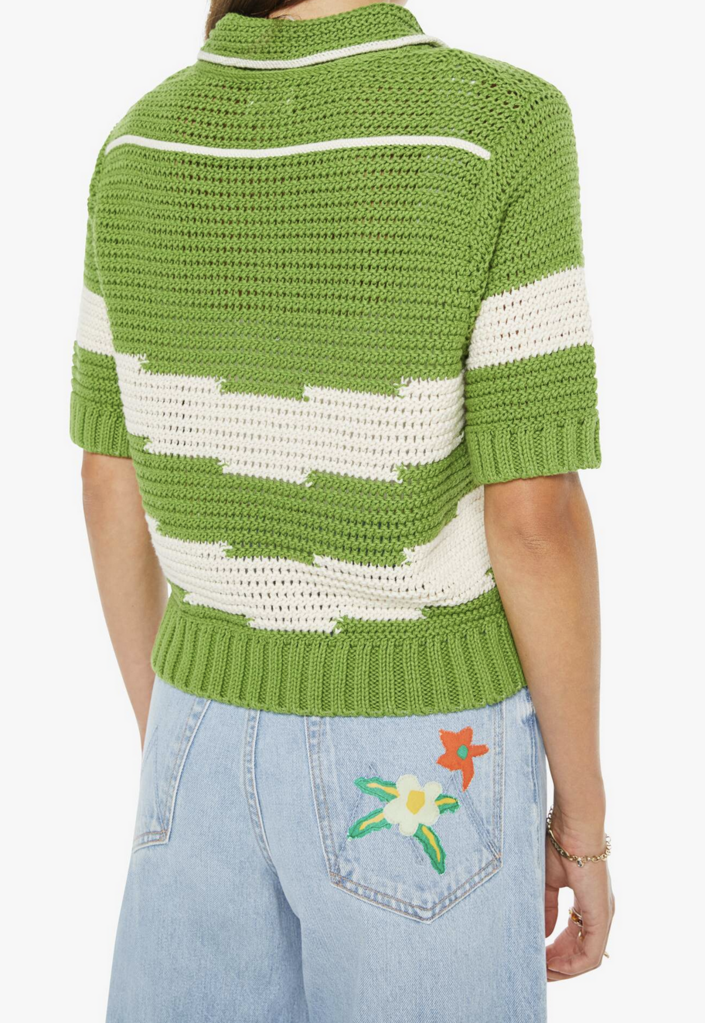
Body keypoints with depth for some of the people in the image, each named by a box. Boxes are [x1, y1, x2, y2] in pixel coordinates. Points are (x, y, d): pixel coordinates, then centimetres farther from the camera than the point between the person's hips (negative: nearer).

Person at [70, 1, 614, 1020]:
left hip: (221, 736, 4)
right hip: (421, 774, -4)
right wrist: (584, 814, -5)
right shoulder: (501, 128, -18)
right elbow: (535, 519, -19)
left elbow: (111, 490, 2)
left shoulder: (140, 149, -2)